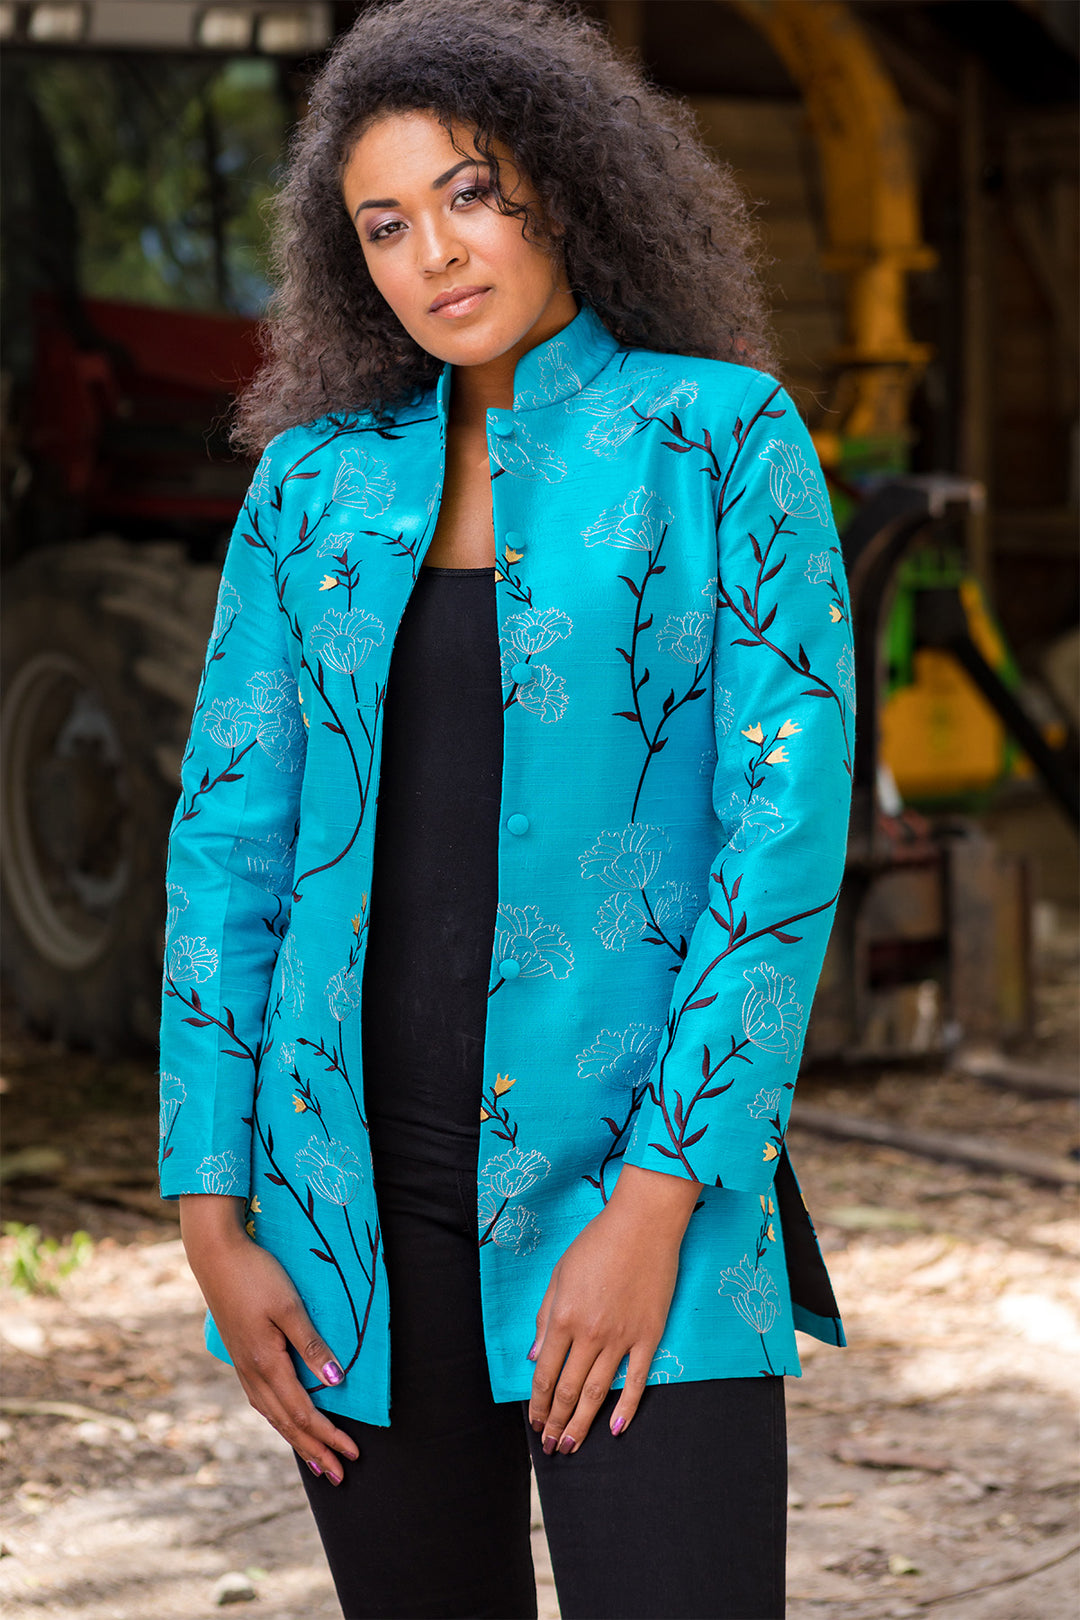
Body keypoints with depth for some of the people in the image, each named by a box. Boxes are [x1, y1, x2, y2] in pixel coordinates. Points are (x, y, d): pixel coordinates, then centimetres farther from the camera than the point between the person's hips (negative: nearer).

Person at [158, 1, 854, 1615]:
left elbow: (789, 827, -10)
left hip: (630, 1177, -3)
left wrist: (657, 1206, -16)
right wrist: (212, 1218, 0)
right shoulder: (319, 481, 7)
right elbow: (232, 844, 7)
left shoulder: (727, 438, -3)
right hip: (364, 1190, 4)